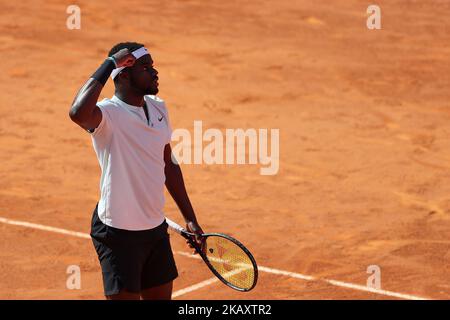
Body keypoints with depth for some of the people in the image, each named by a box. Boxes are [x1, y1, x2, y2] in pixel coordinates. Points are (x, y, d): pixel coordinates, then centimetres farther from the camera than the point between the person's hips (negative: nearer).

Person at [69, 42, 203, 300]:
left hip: (156, 228, 8)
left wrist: (190, 219, 18)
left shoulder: (158, 107, 7)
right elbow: (78, 113, -43)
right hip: (118, 232, -8)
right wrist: (108, 65, -32)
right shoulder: (108, 113, -18)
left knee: (161, 296, 16)